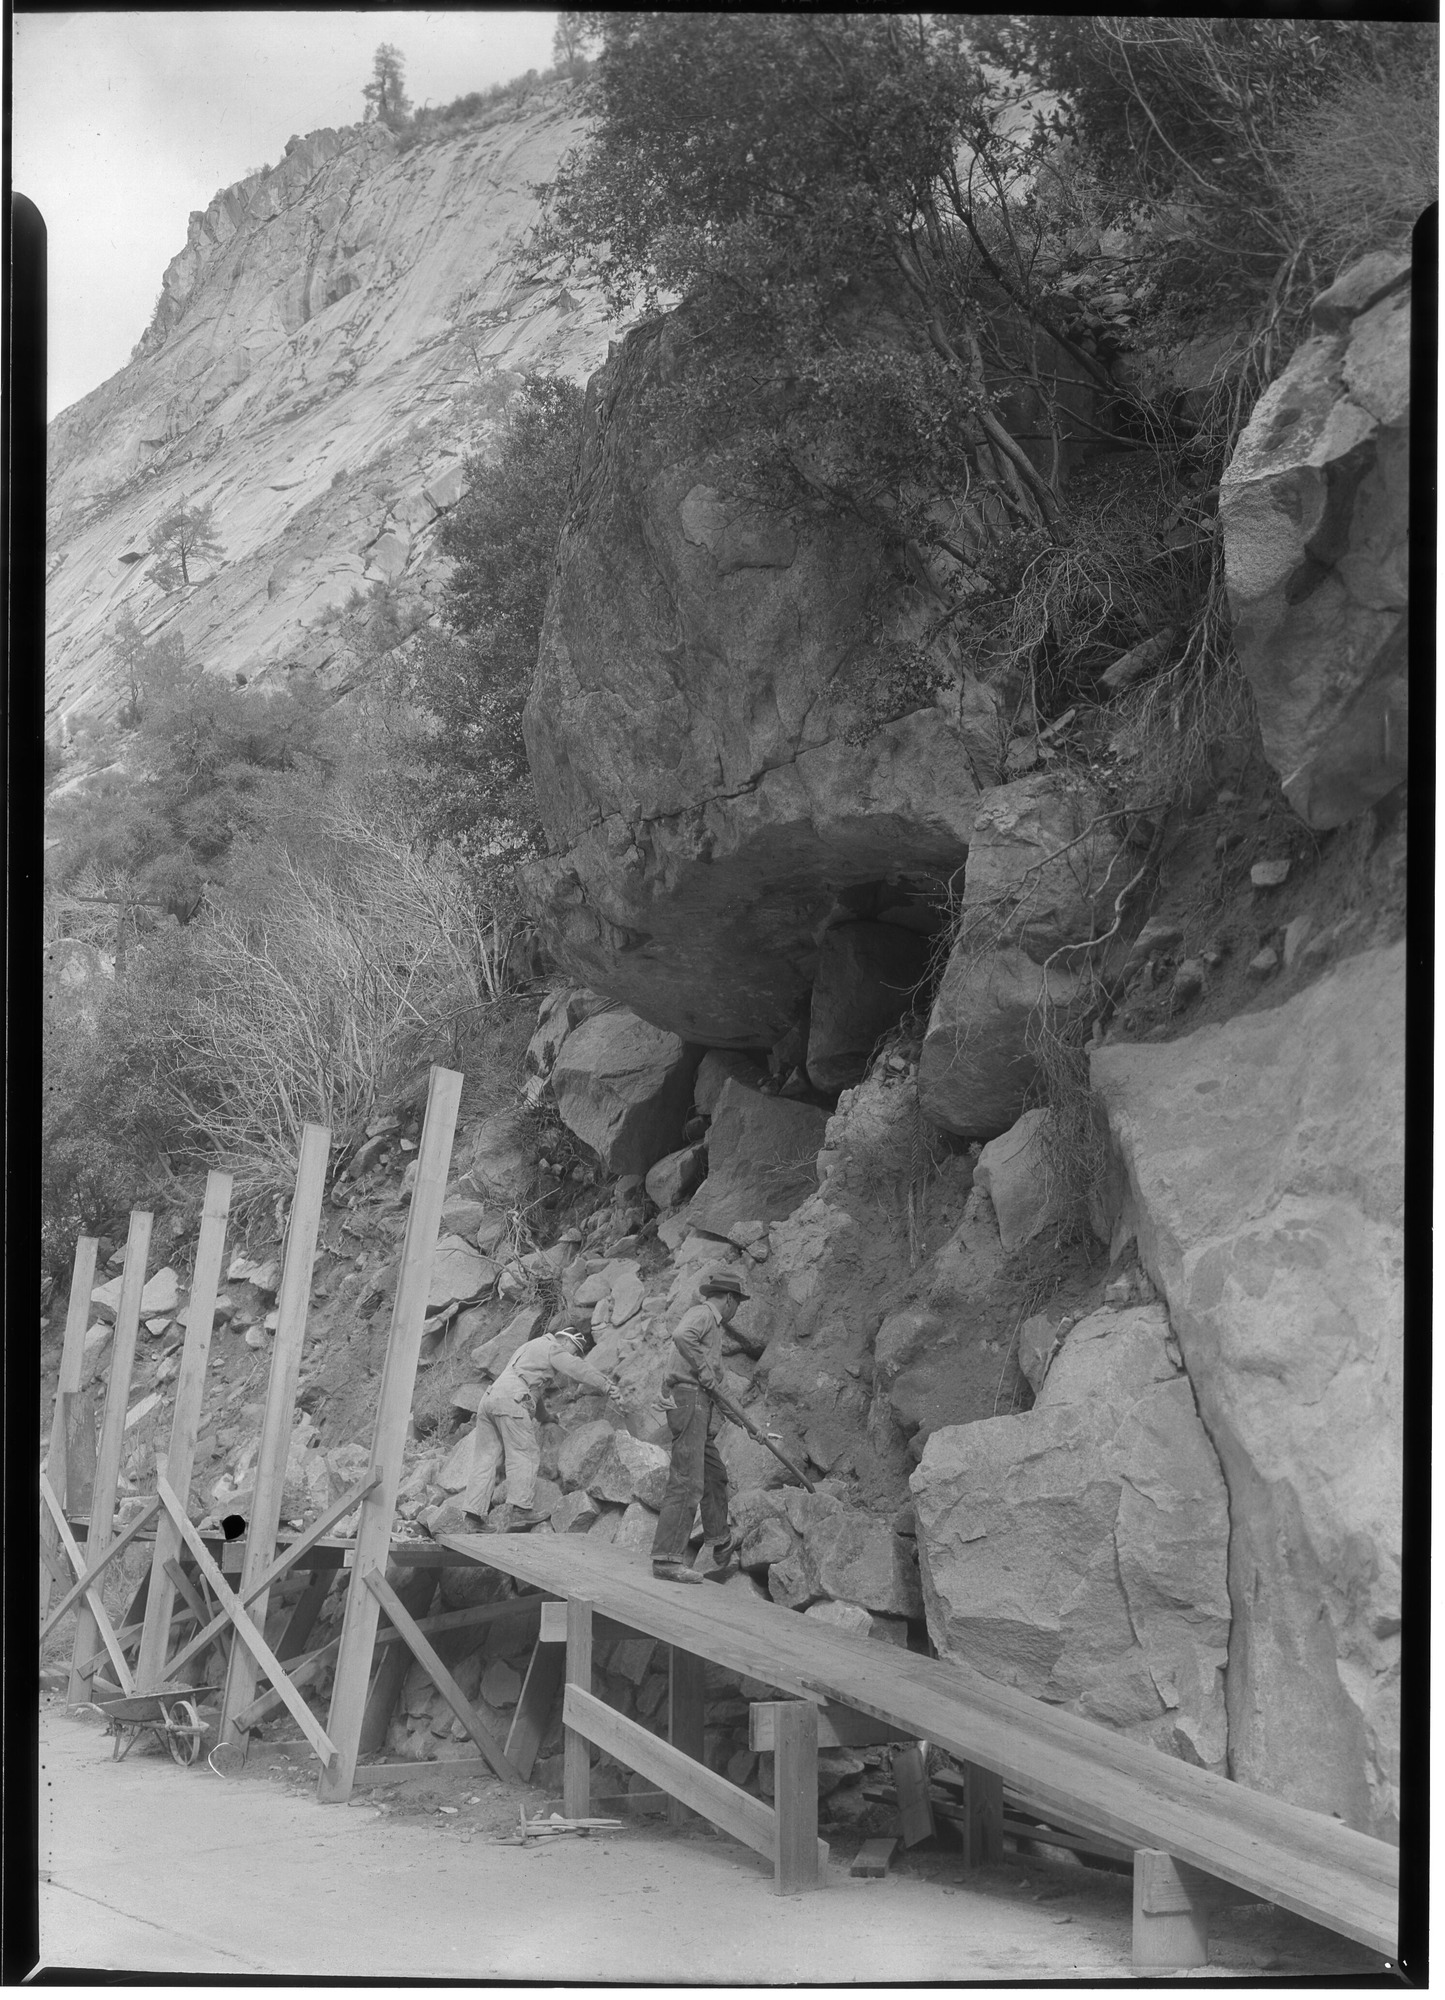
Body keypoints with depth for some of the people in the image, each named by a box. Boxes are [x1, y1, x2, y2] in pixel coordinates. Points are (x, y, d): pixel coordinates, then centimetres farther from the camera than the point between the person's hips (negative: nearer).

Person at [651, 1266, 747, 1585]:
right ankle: (667, 1558, -17)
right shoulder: (703, 1314, -6)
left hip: (700, 1408, 11)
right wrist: (706, 1373, -21)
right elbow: (681, 1335, -30)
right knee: (687, 1483, -14)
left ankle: (721, 1549, 34)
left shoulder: (709, 1322, 24)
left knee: (715, 1476, 21)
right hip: (689, 1400, -11)